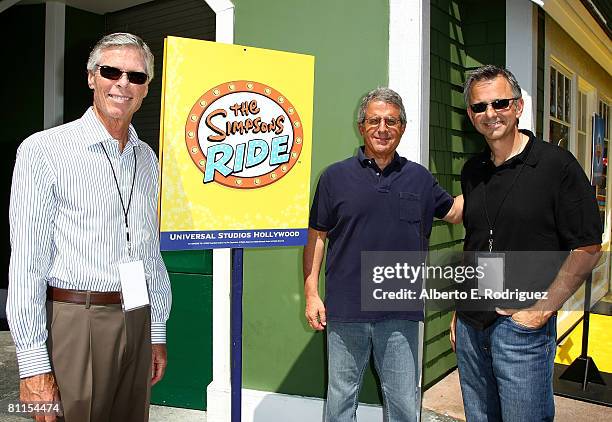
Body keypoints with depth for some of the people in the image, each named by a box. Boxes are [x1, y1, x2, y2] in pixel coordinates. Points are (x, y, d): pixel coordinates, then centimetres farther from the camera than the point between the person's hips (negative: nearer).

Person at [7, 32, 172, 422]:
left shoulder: (147, 159, 9)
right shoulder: (44, 151, -7)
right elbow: (27, 262, -10)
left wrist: (157, 332, 13)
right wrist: (33, 364, -12)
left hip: (137, 322, 5)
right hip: (74, 321, -5)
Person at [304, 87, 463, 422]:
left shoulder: (419, 178, 8)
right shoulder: (335, 177, 1)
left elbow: (453, 212, 21)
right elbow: (316, 236, 2)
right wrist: (311, 293, -3)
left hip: (401, 312, 2)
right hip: (345, 311, -1)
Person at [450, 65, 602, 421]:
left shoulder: (556, 165, -9)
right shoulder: (472, 172, 8)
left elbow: (588, 247, -9)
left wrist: (542, 309, -13)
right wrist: (459, 310, 13)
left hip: (522, 325, -5)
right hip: (471, 325, 6)